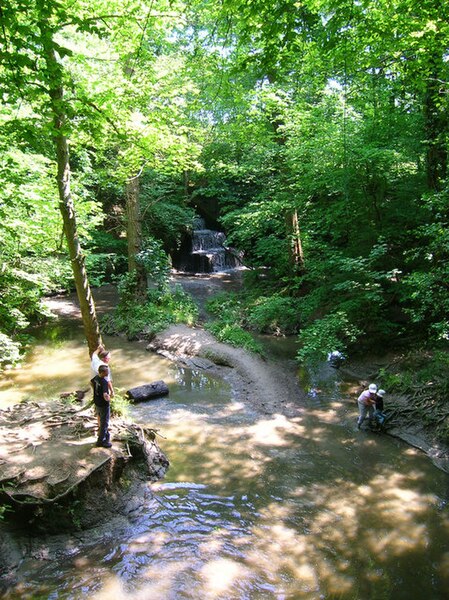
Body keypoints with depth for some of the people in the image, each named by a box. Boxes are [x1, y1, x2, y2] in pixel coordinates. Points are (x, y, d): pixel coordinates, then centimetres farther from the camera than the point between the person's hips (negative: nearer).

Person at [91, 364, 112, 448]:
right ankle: (101, 440, 20)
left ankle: (105, 435, 43)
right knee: (104, 423, 8)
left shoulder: (96, 377, -5)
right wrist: (108, 398, -18)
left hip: (97, 403, 8)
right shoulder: (104, 382, -32)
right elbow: (105, 396, -40)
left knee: (101, 420, 25)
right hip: (104, 405, -8)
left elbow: (91, 382, 18)